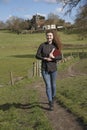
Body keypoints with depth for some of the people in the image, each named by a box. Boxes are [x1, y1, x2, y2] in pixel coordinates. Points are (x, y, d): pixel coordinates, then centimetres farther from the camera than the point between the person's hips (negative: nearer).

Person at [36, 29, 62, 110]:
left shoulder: (56, 46, -1)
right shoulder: (42, 45, -4)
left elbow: (60, 57, -8)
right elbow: (37, 56, -5)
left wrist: (53, 57, -25)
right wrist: (46, 58, -18)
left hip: (53, 68, 1)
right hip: (44, 69, -1)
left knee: (53, 85, 14)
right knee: (48, 86, -5)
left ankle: (52, 98, 40)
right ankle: (51, 104, 4)